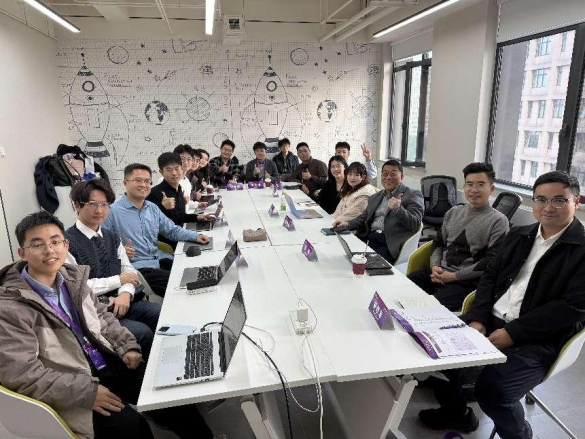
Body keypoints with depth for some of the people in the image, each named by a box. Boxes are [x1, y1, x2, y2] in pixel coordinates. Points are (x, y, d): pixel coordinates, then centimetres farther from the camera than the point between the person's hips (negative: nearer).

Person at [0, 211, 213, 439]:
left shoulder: (71, 277, 4)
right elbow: (22, 374, -20)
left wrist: (127, 345, 2)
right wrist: (86, 392, -24)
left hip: (108, 363, 6)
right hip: (74, 386, -6)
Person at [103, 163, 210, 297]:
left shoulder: (153, 208, 13)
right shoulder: (113, 211, -9)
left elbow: (172, 230, 17)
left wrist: (196, 236, 4)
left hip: (159, 261, 7)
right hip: (137, 268, -7)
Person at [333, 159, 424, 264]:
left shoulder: (413, 195, 4)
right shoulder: (375, 197, 24)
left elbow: (415, 224, -8)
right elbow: (364, 218, 28)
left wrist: (398, 209, -25)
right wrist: (348, 224, 7)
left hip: (390, 243, -5)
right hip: (367, 238, 6)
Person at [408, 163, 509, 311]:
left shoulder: (498, 221, -3)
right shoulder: (453, 212, 14)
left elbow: (492, 262, -9)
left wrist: (454, 276, -12)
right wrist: (434, 266, -2)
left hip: (467, 281, -5)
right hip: (438, 272, 5)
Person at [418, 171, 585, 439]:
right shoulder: (518, 236, 13)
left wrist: (513, 333, -19)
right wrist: (478, 319, -6)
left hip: (539, 340, -6)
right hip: (491, 319, 6)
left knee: (492, 387, -26)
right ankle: (456, 411, 17)